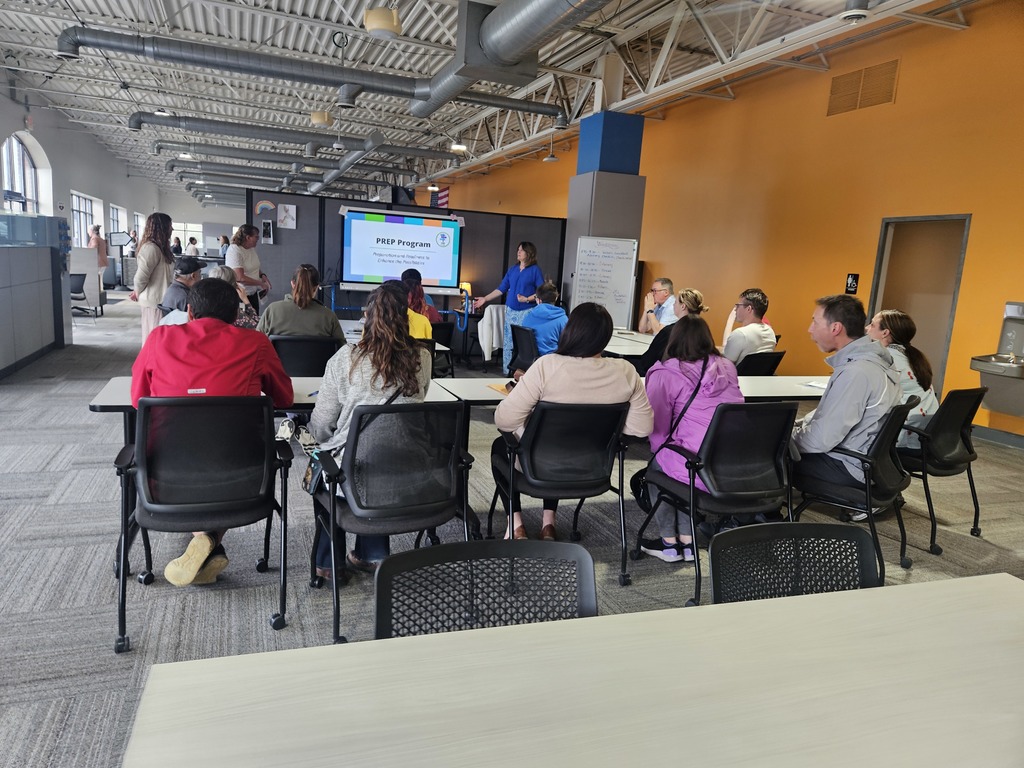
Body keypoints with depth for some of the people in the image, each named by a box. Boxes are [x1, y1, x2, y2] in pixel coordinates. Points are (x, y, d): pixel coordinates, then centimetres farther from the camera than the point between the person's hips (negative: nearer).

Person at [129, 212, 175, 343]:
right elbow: (141, 276, -20)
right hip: (155, 301, -9)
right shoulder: (151, 248, -17)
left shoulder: (159, 247, 12)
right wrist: (138, 293, -3)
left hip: (161, 300, 9)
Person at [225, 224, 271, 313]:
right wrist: (261, 283, -18)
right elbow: (240, 278, -24)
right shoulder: (234, 251, -17)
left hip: (253, 293, 8)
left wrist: (262, 275, 3)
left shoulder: (252, 248, 6)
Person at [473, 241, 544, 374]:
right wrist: (485, 299, 8)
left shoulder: (535, 270, -3)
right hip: (510, 310, 5)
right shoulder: (512, 269, 12)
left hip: (526, 312, -5)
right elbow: (502, 288, 13)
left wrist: (527, 299, -15)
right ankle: (508, 370, 14)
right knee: (508, 340, 6)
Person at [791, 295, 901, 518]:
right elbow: (828, 413, 14)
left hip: (852, 468, -9)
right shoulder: (868, 358, 4)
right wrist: (793, 427, 6)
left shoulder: (856, 372, -27)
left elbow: (822, 439, -25)